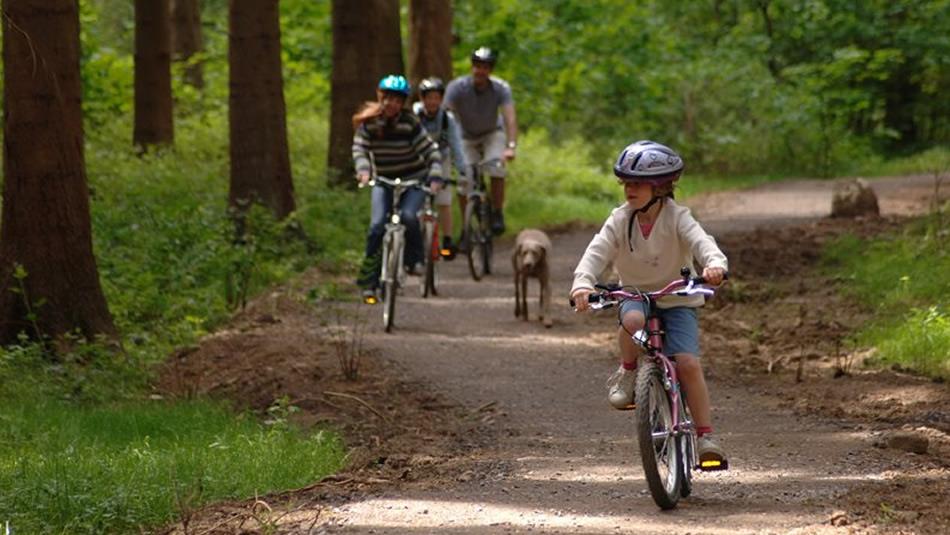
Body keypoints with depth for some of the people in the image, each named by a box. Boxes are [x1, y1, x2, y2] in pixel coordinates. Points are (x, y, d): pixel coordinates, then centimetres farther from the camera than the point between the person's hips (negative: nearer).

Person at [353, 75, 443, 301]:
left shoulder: (410, 123, -15)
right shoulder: (368, 122, -9)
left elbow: (431, 151, -16)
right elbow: (359, 148, -15)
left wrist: (435, 177, -31)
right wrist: (363, 169, -35)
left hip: (414, 180, -2)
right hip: (384, 180, 2)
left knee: (408, 215, -29)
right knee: (377, 226, -14)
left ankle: (415, 258, -3)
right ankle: (368, 280, -5)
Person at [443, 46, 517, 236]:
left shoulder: (500, 88, -24)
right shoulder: (457, 87, -25)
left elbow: (510, 118, -34)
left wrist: (511, 147, -50)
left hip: (492, 133, -1)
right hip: (467, 137, 1)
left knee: (497, 167, -27)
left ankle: (498, 213, -11)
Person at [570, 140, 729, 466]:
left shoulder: (676, 218, -15)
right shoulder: (620, 220, -9)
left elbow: (701, 241, -32)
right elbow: (597, 251, -20)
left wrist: (715, 264, -55)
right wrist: (582, 283, -40)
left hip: (677, 300, -1)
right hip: (635, 294, 1)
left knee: (688, 363, -19)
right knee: (633, 320, -37)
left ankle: (705, 436, -11)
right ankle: (626, 373, -9)